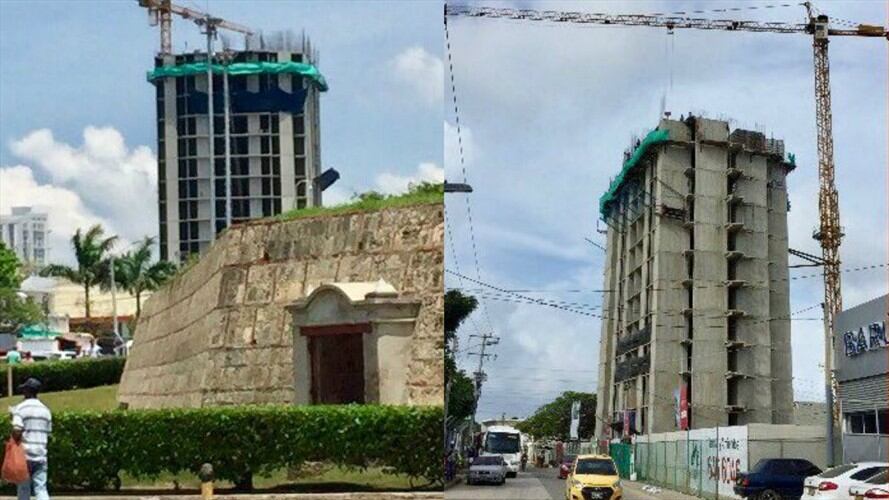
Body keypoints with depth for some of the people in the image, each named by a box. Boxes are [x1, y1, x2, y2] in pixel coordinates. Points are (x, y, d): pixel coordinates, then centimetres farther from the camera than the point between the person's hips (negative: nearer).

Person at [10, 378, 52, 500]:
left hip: (24, 454, -4)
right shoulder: (45, 410, 10)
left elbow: (17, 431, -16)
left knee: (24, 489, 8)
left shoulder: (20, 408, -7)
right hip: (41, 455, 4)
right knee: (41, 488, -1)